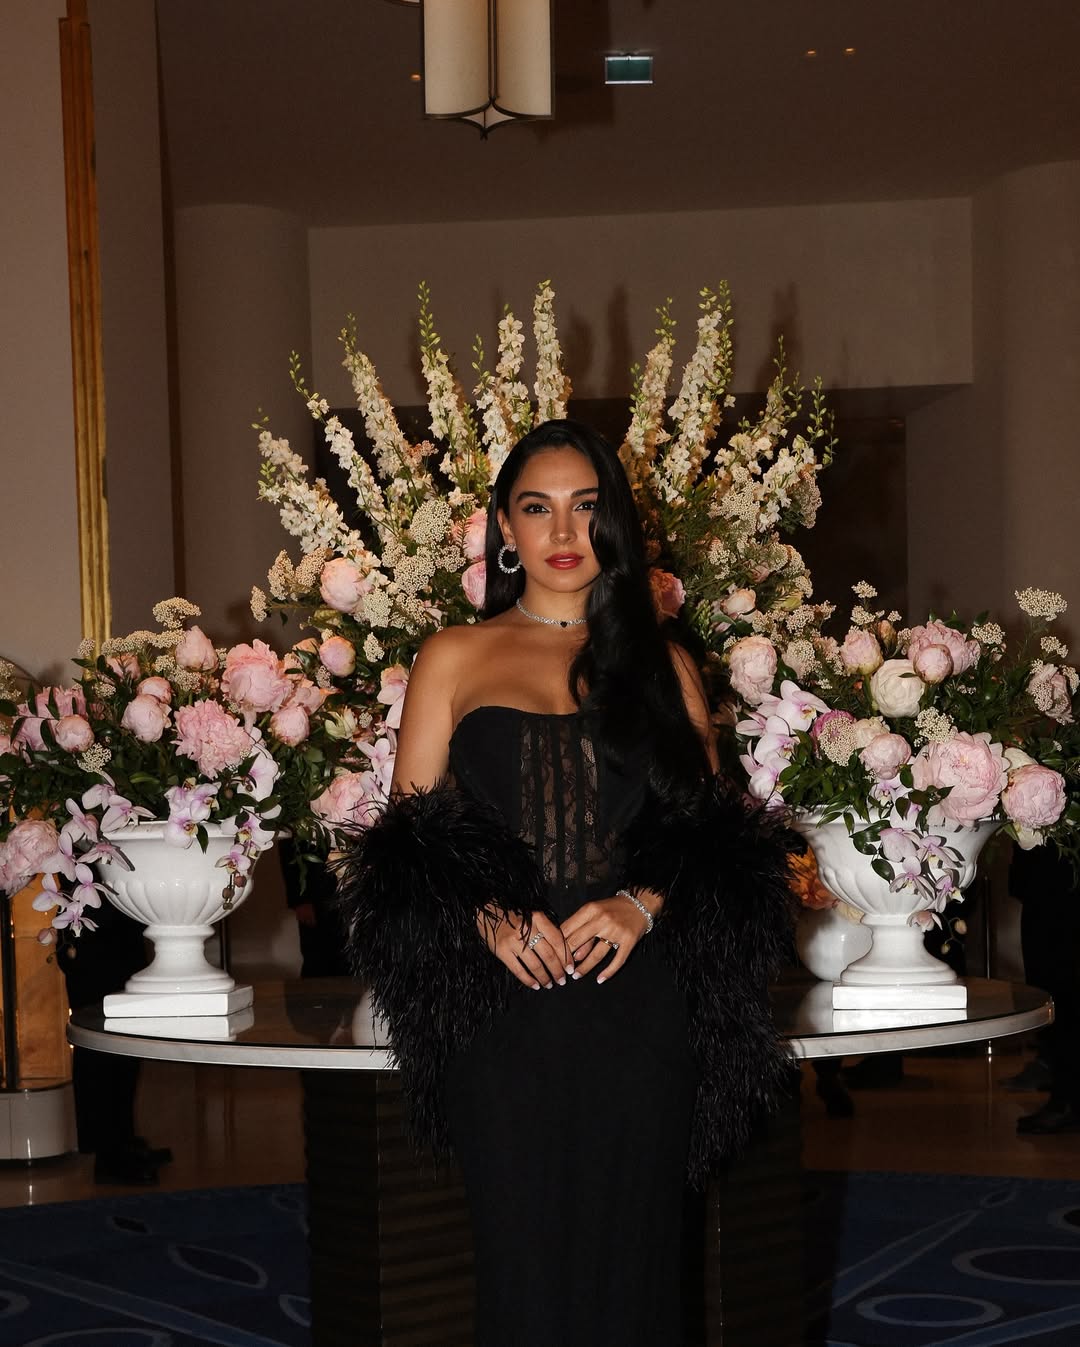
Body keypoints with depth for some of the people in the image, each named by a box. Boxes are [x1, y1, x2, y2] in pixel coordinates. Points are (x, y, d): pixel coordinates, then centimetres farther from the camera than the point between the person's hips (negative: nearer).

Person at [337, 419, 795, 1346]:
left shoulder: (664, 666, 15)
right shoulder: (456, 658, 10)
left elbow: (711, 830, 11)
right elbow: (408, 836, 6)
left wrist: (644, 905, -8)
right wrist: (487, 915, -12)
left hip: (641, 1001, 1)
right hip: (503, 1009, -1)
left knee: (631, 1246, 2)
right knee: (523, 1251, -1)